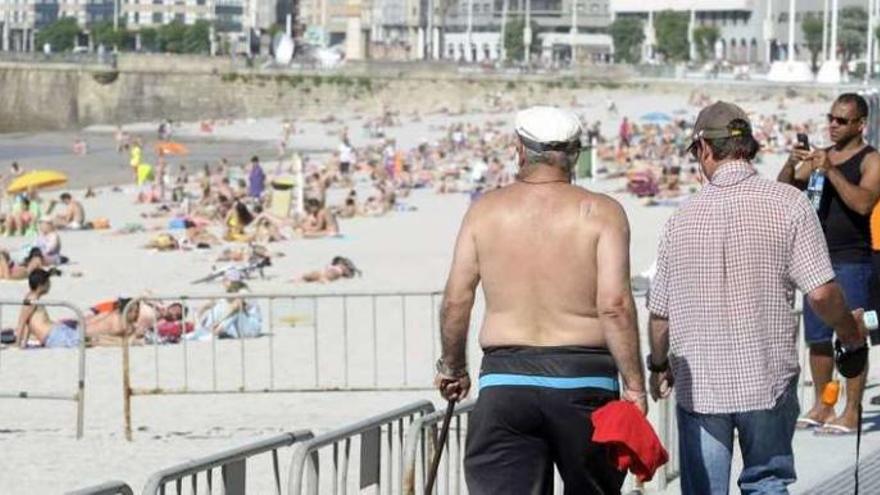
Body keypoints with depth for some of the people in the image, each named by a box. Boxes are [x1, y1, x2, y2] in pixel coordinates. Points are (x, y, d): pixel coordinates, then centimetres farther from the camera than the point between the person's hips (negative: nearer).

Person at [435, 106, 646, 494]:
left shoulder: (485, 210, 5)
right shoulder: (601, 212, -1)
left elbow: (456, 300, 5)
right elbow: (614, 304, -11)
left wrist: (452, 366, 20)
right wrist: (633, 384, -7)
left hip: (505, 379, 1)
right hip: (583, 378, -1)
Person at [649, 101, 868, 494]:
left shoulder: (682, 218, -1)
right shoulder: (787, 203, -9)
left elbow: (660, 312, 6)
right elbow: (821, 292, -12)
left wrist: (659, 366, 23)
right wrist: (852, 337, 6)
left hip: (699, 384, 1)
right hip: (768, 380, -1)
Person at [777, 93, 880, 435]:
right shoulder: (819, 157, 15)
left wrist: (831, 171, -24)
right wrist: (791, 166, -10)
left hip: (852, 261, -6)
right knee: (817, 338, 9)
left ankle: (852, 413, -4)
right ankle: (821, 407, 17)